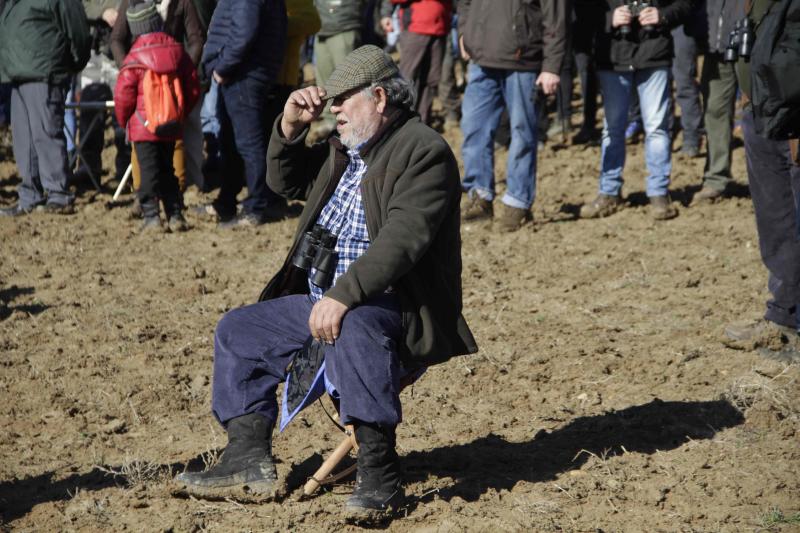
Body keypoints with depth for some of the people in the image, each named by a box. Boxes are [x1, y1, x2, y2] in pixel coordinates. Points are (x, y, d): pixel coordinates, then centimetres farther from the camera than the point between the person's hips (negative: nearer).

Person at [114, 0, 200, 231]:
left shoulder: (133, 60, -12)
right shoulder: (178, 52, 2)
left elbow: (123, 97, -10)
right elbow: (193, 90, 7)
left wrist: (124, 120, 8)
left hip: (143, 126, -4)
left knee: (148, 171, -1)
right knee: (168, 170, 15)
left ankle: (151, 216, -6)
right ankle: (175, 215, 14)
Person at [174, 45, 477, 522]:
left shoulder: (424, 151, -13)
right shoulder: (343, 150, 15)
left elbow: (402, 238, -26)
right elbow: (286, 181, 28)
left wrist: (342, 297, -35)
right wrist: (291, 126, 8)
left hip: (393, 307, -10)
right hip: (324, 302, 10)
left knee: (354, 327, -41)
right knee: (238, 331, 9)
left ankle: (379, 476, -35)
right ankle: (249, 462, 4)